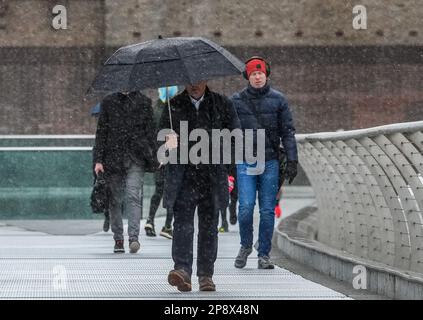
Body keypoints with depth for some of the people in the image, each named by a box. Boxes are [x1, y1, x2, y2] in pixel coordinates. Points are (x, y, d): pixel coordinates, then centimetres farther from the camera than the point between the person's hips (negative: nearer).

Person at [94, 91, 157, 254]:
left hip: (136, 159, -2)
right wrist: (99, 159, 2)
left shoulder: (143, 102, 6)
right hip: (113, 157, 2)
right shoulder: (108, 102, 8)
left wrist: (153, 159, 3)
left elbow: (150, 131, 8)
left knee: (133, 196, -15)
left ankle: (133, 237, -20)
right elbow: (101, 131, 9)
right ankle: (118, 239, 14)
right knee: (114, 199, 5)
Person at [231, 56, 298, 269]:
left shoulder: (277, 100, 6)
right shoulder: (237, 101, 5)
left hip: (270, 162, 1)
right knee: (246, 206, -11)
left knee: (267, 210, 1)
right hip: (245, 161, -1)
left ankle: (264, 254, 11)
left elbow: (287, 131, 7)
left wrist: (292, 160, 0)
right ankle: (245, 245, 13)